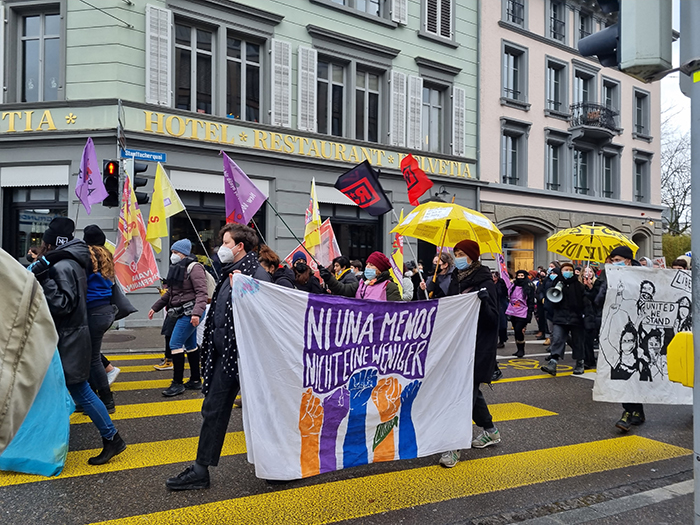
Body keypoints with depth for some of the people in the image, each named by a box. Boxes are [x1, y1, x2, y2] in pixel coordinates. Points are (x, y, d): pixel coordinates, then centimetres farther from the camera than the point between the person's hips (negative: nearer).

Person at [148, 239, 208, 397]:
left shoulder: (194, 268, -13)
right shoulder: (177, 268, 16)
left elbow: (202, 293, -20)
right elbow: (170, 292, 25)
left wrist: (197, 312, -31)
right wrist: (155, 307, 23)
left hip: (189, 313, -10)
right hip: (182, 313, 10)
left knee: (175, 344, -11)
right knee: (190, 345, 14)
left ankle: (178, 383, -2)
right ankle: (195, 380, 23)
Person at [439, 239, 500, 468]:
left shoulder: (485, 282, -11)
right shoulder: (456, 280, 10)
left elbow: (493, 318, -16)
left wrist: (484, 301, -32)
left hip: (479, 346, -8)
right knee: (470, 389, 16)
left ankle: (455, 446, -7)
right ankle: (490, 432, 35)